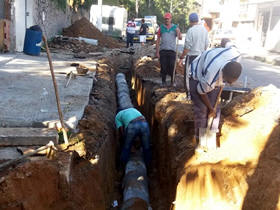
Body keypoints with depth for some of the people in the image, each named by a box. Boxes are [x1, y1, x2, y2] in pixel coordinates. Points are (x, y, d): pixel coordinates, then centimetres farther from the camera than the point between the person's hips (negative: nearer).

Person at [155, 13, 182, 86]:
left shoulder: (175, 27, 5)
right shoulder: (161, 27, 7)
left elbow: (180, 38, -4)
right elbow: (158, 40, 7)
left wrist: (178, 32, -26)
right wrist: (157, 51, 1)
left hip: (172, 50, -1)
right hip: (163, 50, 1)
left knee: (172, 67, -4)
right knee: (163, 67, 2)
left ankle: (173, 81, 7)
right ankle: (163, 81, 12)